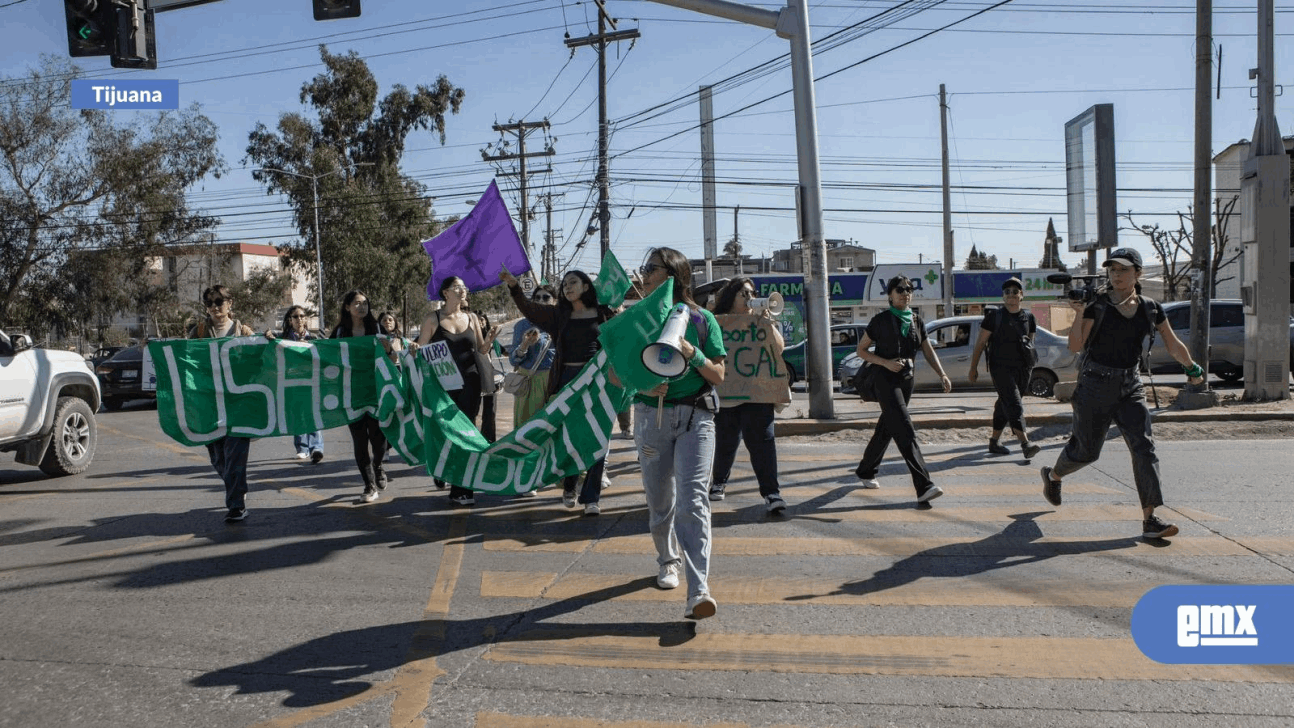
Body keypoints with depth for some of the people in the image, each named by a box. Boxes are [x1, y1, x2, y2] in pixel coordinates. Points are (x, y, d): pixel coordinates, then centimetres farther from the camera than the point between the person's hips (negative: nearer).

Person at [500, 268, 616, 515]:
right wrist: (514, 286, -16)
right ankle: (569, 488, 29)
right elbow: (529, 309, -2)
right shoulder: (559, 315, 10)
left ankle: (591, 497, 6)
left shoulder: (604, 313, 6)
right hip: (568, 379, 2)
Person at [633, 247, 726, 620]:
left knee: (693, 500, -14)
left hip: (695, 417, -3)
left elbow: (718, 376, 1)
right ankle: (668, 561, 38)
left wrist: (692, 353, -17)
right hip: (651, 416, 3)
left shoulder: (701, 319, 1)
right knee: (659, 500, 12)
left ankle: (698, 590, -18)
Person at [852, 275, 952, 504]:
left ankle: (865, 471, 35)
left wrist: (942, 374, -6)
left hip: (906, 380, 6)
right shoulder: (881, 320, -5)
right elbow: (861, 350, -1)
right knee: (905, 432, -16)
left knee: (886, 429, 16)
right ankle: (923, 487, -23)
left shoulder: (917, 322, 10)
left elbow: (928, 351, 10)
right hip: (886, 379, -6)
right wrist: (886, 362, -15)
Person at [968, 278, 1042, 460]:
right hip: (1001, 367, -5)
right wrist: (973, 368, 0)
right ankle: (1025, 444, -26)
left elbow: (1030, 341, 22)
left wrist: (1029, 366, 20)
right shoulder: (994, 316, 0)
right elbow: (980, 343, 2)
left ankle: (994, 441, 22)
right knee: (1014, 405, -16)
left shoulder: (1028, 317, 11)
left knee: (1004, 406, 11)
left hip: (1023, 368, 5)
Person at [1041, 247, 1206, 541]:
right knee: (1086, 449, 7)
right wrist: (1079, 313, -23)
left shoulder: (1151, 309, 4)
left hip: (1130, 387, 3)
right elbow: (1075, 346, -13)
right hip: (1095, 386, -3)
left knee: (1144, 446, -12)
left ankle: (1150, 519, -13)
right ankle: (1053, 475, 39)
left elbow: (1174, 345, 18)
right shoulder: (1097, 306, -6)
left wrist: (1192, 369, 26)